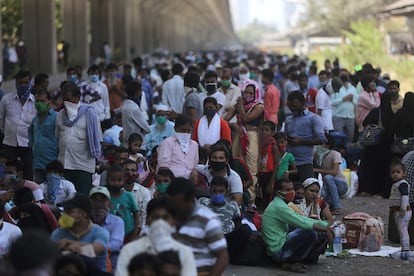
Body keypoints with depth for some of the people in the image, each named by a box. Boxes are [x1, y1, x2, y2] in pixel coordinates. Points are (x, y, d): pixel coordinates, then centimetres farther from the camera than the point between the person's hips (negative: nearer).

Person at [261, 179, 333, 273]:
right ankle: (290, 263, -5)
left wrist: (325, 226, 6)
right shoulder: (279, 207, -18)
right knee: (311, 234, -19)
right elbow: (302, 223, -21)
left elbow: (300, 218, 15)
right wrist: (325, 229, -13)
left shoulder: (279, 204, 14)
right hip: (278, 252, -10)